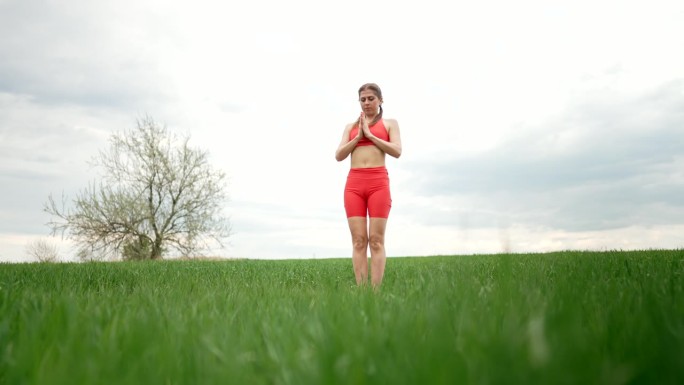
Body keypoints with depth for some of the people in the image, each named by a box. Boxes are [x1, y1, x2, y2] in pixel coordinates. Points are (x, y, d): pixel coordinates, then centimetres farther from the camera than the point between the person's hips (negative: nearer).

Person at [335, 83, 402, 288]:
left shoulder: (390, 123, 14)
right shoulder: (351, 126, 20)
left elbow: (396, 151, -2)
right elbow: (339, 155, 9)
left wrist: (370, 134, -2)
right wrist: (358, 136, 0)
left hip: (379, 182, -2)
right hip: (354, 183, 2)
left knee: (376, 240, -7)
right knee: (358, 240, -4)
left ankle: (375, 290, -6)